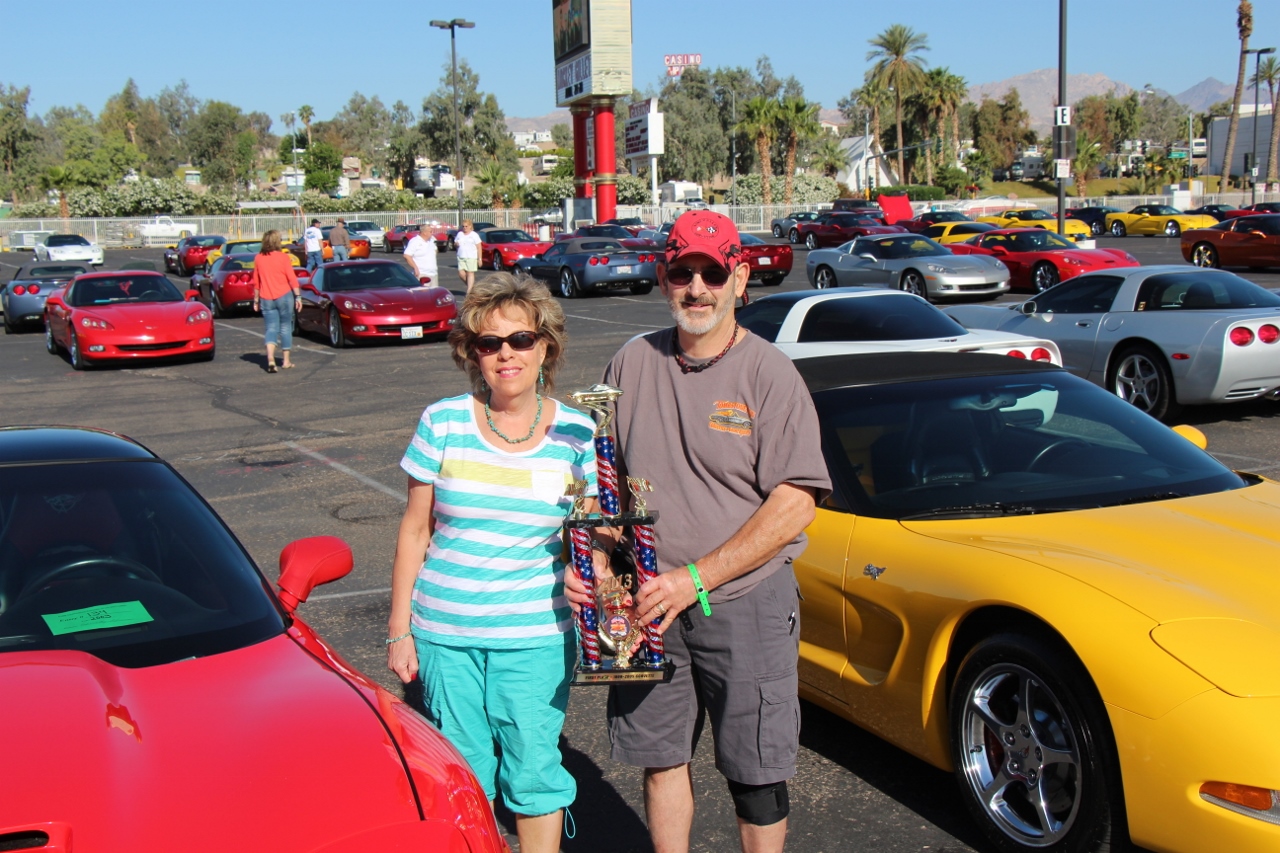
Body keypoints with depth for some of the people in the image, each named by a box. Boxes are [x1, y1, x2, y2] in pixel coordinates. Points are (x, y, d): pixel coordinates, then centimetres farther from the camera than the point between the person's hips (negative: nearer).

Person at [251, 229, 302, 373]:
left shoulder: (259, 258, 3)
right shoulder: (283, 257, -6)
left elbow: (256, 282, 8)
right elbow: (292, 278, -9)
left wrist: (256, 300, 15)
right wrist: (298, 296, -5)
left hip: (266, 299, 2)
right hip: (284, 296, -2)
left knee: (271, 329, 3)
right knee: (285, 327, 10)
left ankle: (270, 359, -18)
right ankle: (286, 361, 15)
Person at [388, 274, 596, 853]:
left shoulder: (576, 432, -2)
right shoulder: (443, 422, -2)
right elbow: (414, 529, 3)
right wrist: (399, 628, 2)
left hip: (536, 635, 0)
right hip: (444, 631, 1)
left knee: (533, 771, 6)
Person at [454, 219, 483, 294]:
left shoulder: (474, 235, 2)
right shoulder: (459, 234, 14)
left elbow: (479, 247, -1)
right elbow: (455, 244, 23)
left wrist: (479, 259, -8)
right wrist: (456, 244, -3)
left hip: (471, 257, -4)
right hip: (461, 257, 4)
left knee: (470, 273, -6)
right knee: (461, 273, -6)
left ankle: (469, 290, -5)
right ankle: (472, 284, 16)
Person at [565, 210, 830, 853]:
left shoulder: (769, 375, -8)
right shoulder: (632, 364, 5)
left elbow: (794, 505, -13)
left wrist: (694, 578, -20)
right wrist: (597, 558, -4)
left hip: (745, 602, -3)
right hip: (647, 602, 4)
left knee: (755, 774, 5)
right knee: (660, 759, 14)